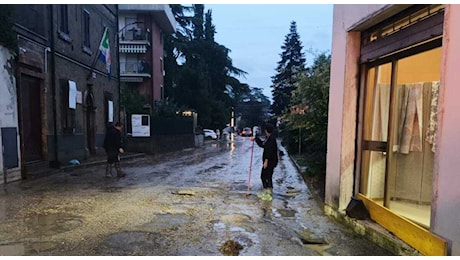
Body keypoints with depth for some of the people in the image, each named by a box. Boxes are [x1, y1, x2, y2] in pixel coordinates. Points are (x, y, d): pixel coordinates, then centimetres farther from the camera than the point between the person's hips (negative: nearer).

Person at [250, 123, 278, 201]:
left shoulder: (272, 138, -17)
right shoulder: (268, 138, 14)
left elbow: (270, 151, -23)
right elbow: (262, 144, 30)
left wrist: (266, 161, -25)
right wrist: (255, 138, 31)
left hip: (270, 162, -10)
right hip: (267, 161, 10)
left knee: (267, 177, -6)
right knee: (263, 176, 16)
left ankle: (268, 195, 2)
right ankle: (265, 192, 27)